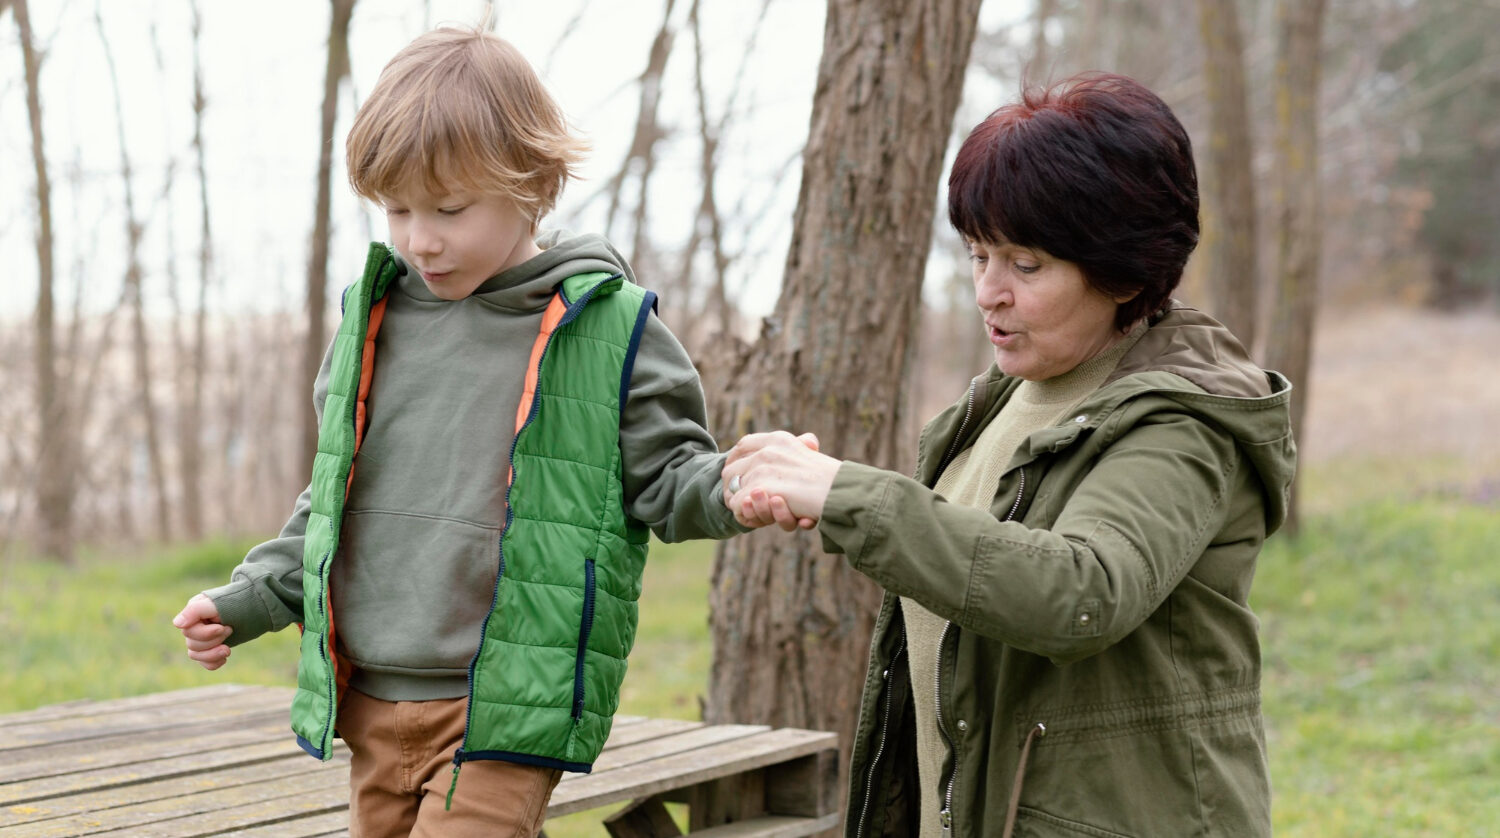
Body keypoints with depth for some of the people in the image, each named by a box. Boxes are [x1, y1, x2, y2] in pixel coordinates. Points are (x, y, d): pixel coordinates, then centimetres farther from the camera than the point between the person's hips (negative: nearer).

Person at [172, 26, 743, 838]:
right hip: (373, 708, 6)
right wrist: (246, 602, 14)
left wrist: (735, 489, -24)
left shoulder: (607, 327, -5)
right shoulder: (371, 319, 9)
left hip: (506, 716, -5)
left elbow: (667, 479, -3)